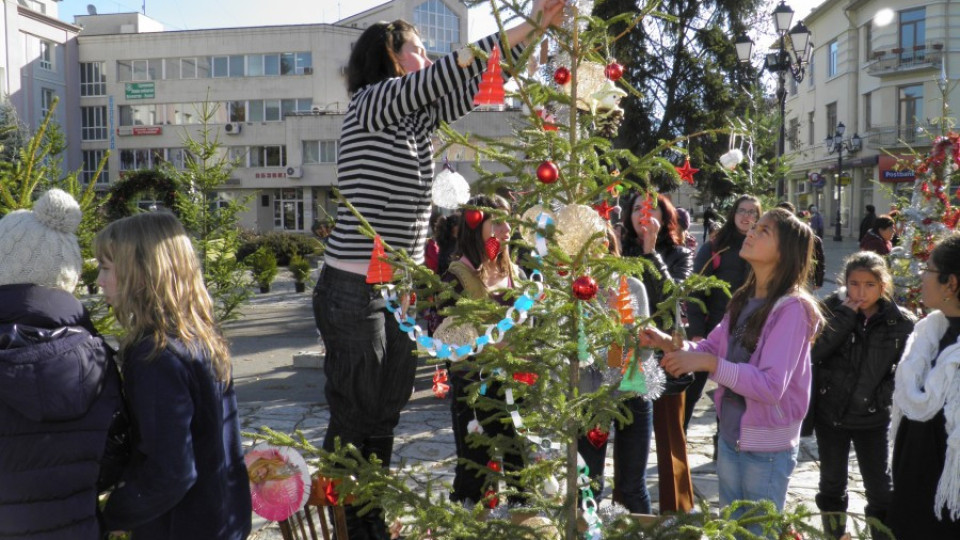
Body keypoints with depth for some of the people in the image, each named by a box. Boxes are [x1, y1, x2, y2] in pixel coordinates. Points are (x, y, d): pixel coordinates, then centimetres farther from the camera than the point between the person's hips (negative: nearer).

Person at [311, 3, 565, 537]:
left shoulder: (418, 115, 12)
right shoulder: (371, 103, -10)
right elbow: (450, 72, -22)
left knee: (385, 419, 15)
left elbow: (472, 84, 11)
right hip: (355, 291, -8)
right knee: (353, 423, 1)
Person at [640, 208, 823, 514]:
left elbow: (771, 385, -26)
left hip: (767, 449, -7)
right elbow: (711, 348, 8)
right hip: (730, 437, 7)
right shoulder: (744, 300, 4)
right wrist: (670, 343, -10)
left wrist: (709, 363, -30)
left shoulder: (791, 308, -20)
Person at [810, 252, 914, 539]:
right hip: (830, 412, 1)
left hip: (872, 418, -1)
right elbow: (813, 352, -20)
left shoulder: (900, 321, -8)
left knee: (879, 488, 5)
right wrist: (844, 317, -23)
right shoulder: (832, 310, -8)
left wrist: (887, 394, -13)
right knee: (832, 482, 17)